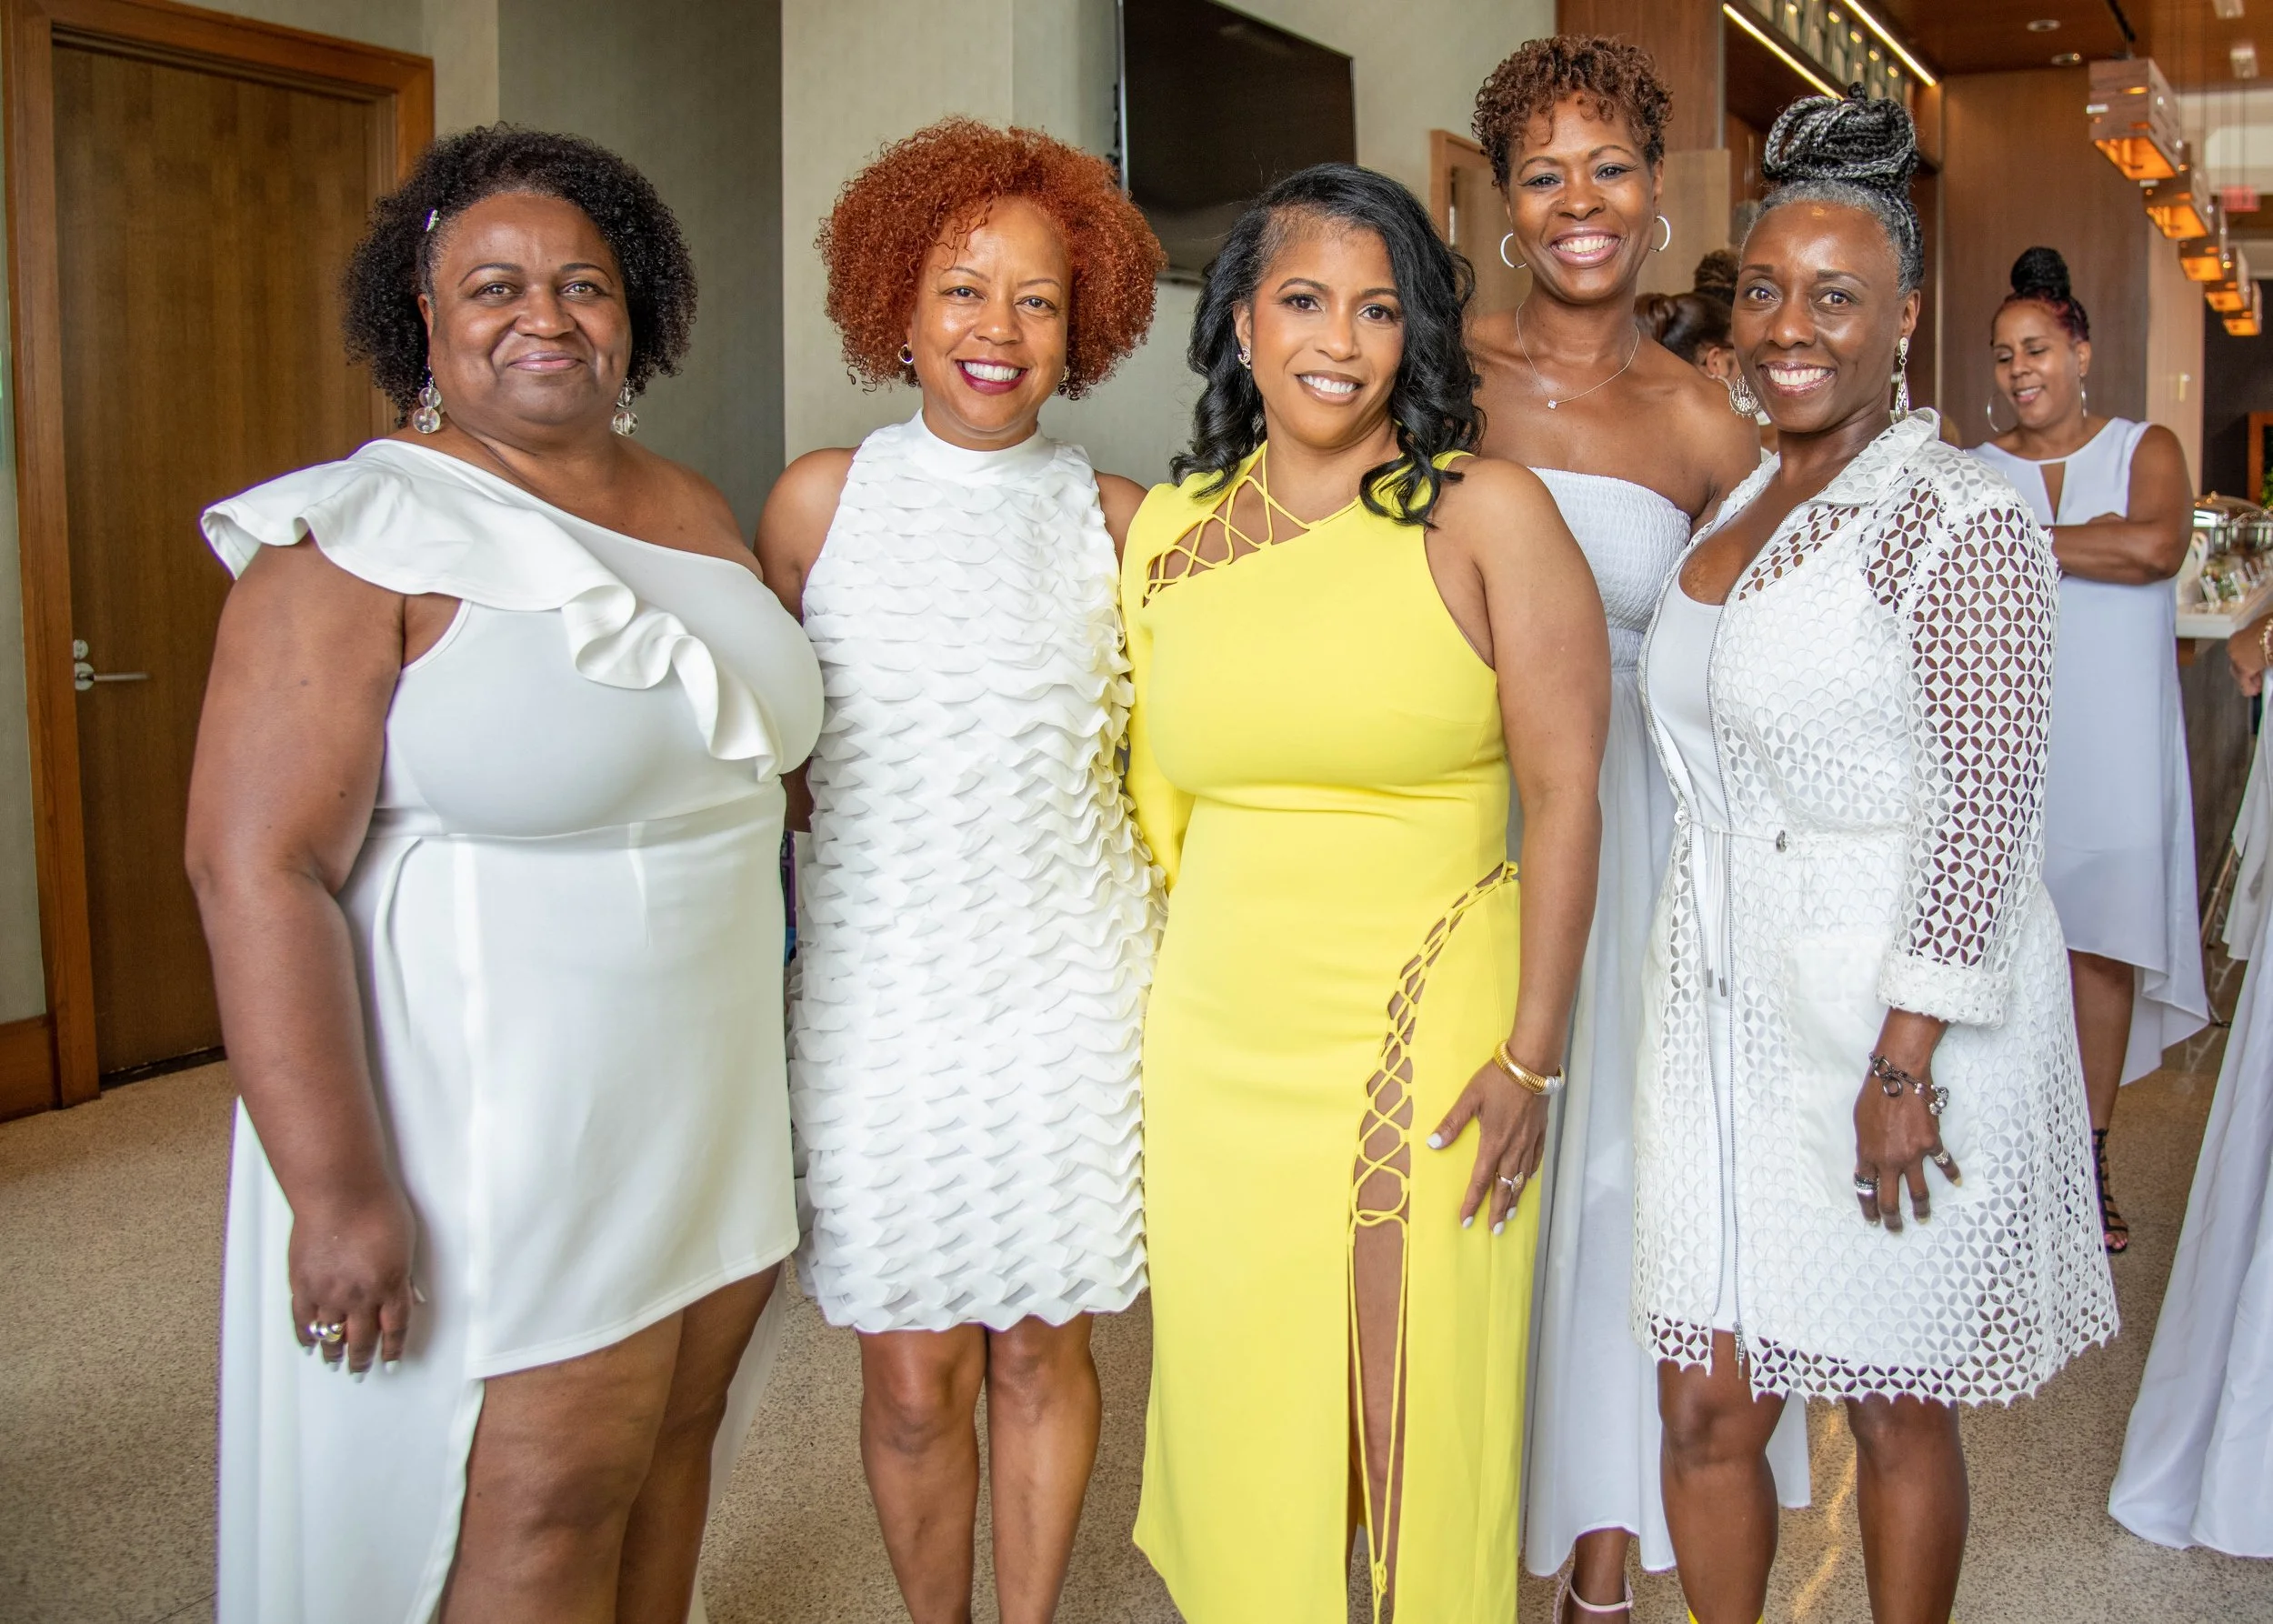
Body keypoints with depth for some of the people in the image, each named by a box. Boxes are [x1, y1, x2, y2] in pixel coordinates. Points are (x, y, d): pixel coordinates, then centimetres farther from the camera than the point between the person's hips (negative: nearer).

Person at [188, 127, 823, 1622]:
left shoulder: (697, 513, 8)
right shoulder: (361, 540, -13)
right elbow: (256, 864, -18)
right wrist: (339, 1189, -22)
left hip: (711, 1098, 6)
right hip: (500, 1122, -6)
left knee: (674, 1442, 16)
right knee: (538, 1503, 3)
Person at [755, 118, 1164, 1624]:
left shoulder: (1110, 517, 2)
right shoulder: (822, 499, 0)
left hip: (1067, 977, 1)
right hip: (881, 977, 0)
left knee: (1042, 1345, 11)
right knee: (912, 1372, 5)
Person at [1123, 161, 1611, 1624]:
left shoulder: (1485, 514, -5)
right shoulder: (1169, 532, 6)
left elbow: (1566, 793, -7)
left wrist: (1533, 1058, -10)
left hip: (1431, 1048, -3)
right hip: (1218, 1054, 4)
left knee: (1429, 1414, 8)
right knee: (1241, 1415, 13)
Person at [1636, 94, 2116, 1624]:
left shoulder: (1964, 517, -12)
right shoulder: (1741, 501, 11)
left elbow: (1986, 810, -16)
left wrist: (1903, 1060, -19)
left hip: (1894, 1017, -6)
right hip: (1727, 1007, 6)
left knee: (1898, 1413, 11)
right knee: (1707, 1403, 10)